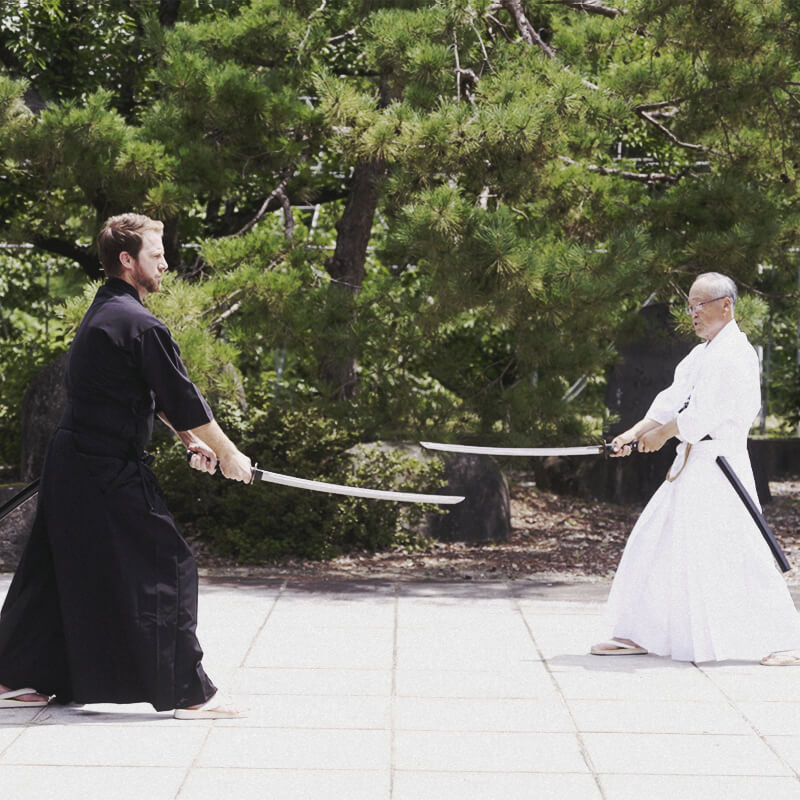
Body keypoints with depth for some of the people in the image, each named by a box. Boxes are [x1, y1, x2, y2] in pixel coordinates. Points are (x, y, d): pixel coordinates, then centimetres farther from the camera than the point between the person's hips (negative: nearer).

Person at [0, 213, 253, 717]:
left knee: (58, 570, 16)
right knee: (165, 568, -4)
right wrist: (227, 454, -1)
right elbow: (183, 398, -12)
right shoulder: (139, 325, -16)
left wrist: (191, 439, 22)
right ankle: (190, 693, -1)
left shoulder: (103, 314, 16)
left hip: (72, 463, 10)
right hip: (110, 470, -10)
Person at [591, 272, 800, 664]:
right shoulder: (703, 353, 18)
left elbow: (704, 413, -20)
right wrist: (635, 432, 1)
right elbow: (674, 399, 13)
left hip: (719, 465, -10)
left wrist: (662, 434, -9)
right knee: (656, 541, 10)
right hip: (693, 463, 10)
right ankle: (638, 635, 16)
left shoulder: (734, 354, -15)